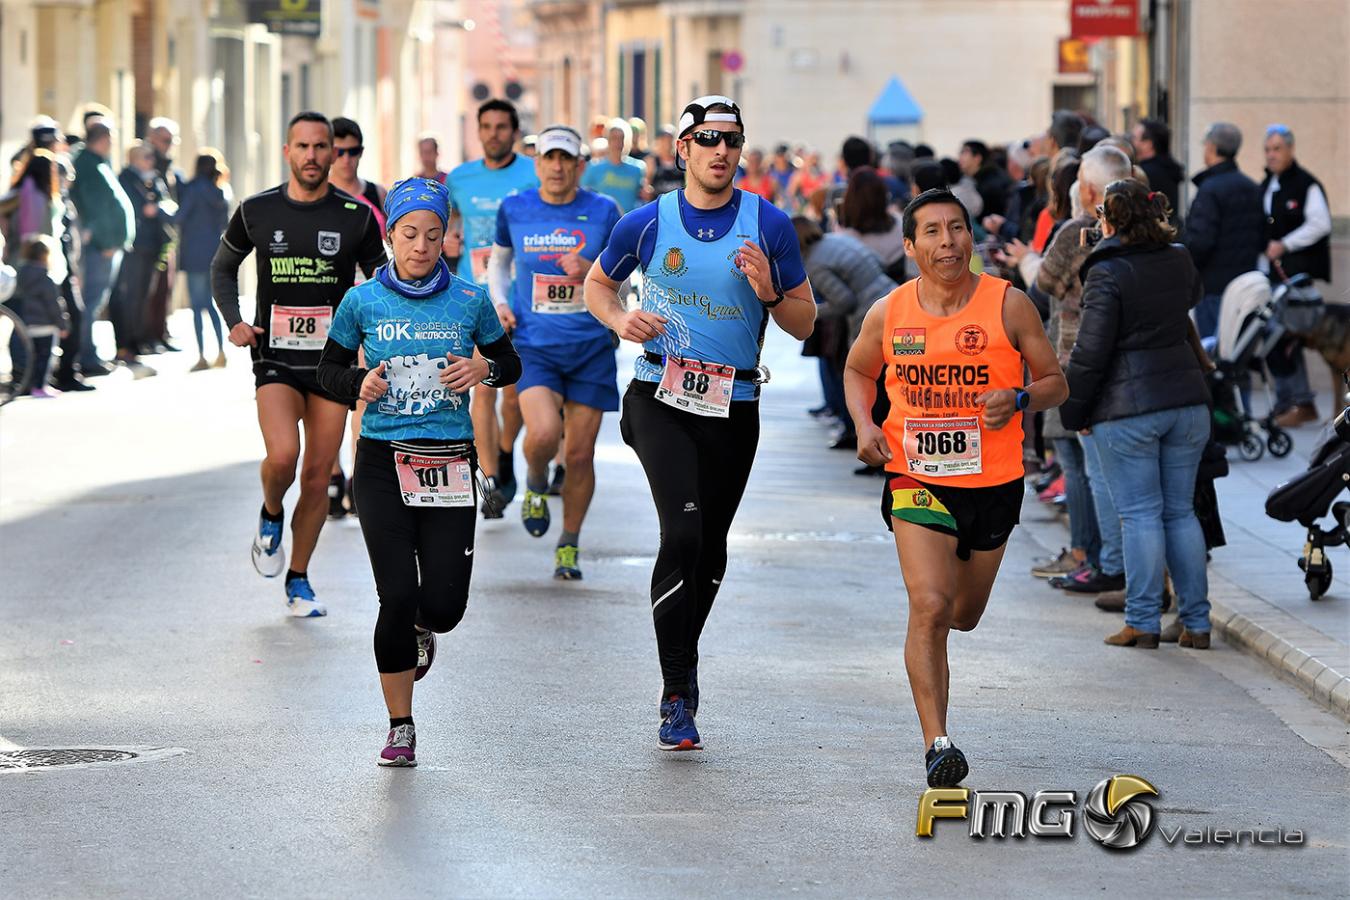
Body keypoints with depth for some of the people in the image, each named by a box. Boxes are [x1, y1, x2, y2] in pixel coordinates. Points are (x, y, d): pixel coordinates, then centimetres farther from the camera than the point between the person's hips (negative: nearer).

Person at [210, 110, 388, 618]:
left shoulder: (357, 217, 0)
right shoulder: (257, 212, 1)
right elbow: (223, 266, 18)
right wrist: (233, 320, 2)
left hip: (333, 360, 1)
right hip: (276, 355, -1)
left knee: (317, 479, 3)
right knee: (282, 454, -23)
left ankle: (299, 581, 18)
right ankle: (270, 516, 10)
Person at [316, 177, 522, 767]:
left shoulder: (469, 301, 2)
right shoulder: (362, 302, 1)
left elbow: (510, 363, 14)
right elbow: (329, 369, 12)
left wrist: (483, 368, -7)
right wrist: (358, 384, -9)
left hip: (450, 463, 1)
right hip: (382, 461, -1)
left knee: (444, 604, -5)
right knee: (398, 596, -10)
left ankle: (419, 630, 35)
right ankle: (400, 729, 5)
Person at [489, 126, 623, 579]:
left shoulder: (603, 211, -1)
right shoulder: (513, 209, 2)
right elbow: (498, 261, 20)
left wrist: (591, 272, -14)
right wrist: (499, 302, 3)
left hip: (591, 349, 1)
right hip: (533, 344, -1)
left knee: (580, 454, 2)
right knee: (543, 433, -24)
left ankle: (569, 547, 20)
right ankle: (535, 486, 12)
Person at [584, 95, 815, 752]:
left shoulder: (768, 224, 0)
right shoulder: (648, 223, 0)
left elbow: (803, 324, 5)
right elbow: (597, 283, 18)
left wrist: (768, 292, -15)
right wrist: (621, 320, -3)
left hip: (733, 406, 2)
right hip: (661, 399, -2)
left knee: (709, 550, 11)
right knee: (682, 531, -20)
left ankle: (682, 662, 37)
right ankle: (678, 693, -15)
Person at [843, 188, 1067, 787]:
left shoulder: (1008, 305, -7)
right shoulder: (889, 315, -3)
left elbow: (1055, 383, 1)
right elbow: (858, 371, 17)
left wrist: (1019, 400, -21)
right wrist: (864, 425, -3)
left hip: (993, 484, 1)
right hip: (917, 481, -1)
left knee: (965, 614, 18)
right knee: (930, 608, -19)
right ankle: (936, 743, -17)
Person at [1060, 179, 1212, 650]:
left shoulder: (1107, 274, -12)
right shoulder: (1179, 261, 7)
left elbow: (1090, 353, -12)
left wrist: (1073, 412, -2)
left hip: (1128, 409, -6)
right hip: (1187, 399, 6)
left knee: (1140, 514, -2)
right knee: (1181, 511, 11)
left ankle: (1143, 623, -3)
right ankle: (1196, 622, 10)